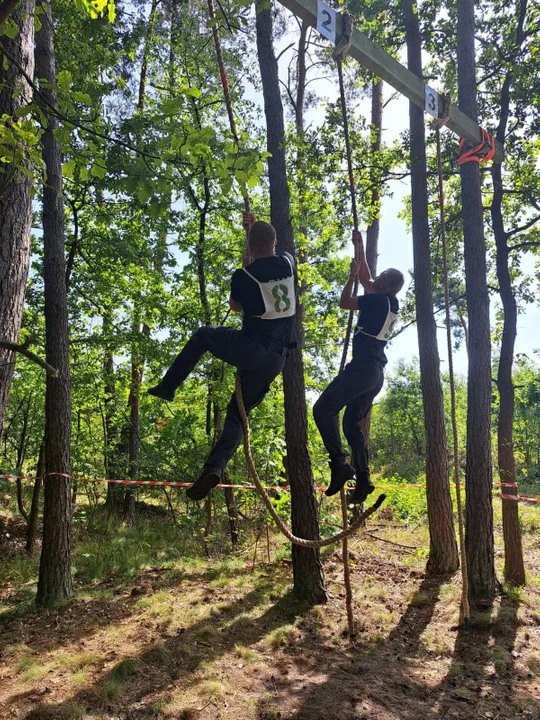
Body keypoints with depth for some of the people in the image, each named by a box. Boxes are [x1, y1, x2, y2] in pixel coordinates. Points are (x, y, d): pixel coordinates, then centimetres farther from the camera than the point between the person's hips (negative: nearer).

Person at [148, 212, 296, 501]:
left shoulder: (243, 276, -8)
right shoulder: (288, 263, 6)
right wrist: (256, 227, 35)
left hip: (250, 349, -5)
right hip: (275, 359, 5)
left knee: (202, 335, 24)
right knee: (237, 412, 15)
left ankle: (167, 387, 23)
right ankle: (214, 467, -1)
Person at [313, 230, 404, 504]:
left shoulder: (378, 300, -8)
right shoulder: (391, 303, 16)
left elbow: (343, 302, 2)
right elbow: (366, 281, 29)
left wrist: (352, 275, 15)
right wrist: (359, 246, 34)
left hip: (362, 367, -9)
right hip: (376, 373, 9)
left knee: (323, 409, -11)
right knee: (352, 423, 13)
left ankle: (339, 463, -21)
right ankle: (363, 478, 6)